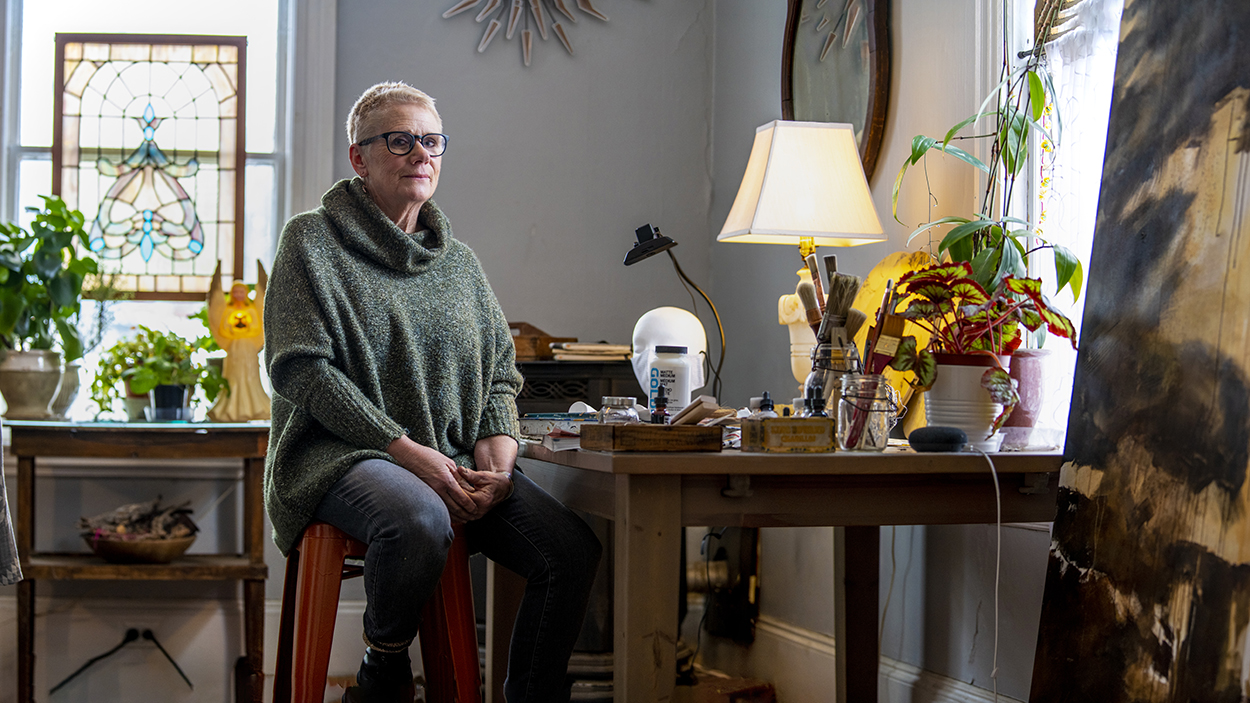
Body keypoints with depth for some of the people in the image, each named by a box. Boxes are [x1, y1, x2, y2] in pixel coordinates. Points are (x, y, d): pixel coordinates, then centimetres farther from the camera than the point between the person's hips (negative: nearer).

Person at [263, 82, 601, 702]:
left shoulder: (458, 261, 20)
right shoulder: (313, 243, 3)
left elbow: (500, 372, 20)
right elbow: (301, 369, -8)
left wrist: (497, 451, -4)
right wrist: (407, 450, -17)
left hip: (455, 459, 5)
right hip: (342, 454, -5)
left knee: (574, 550, -21)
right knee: (419, 517, -40)